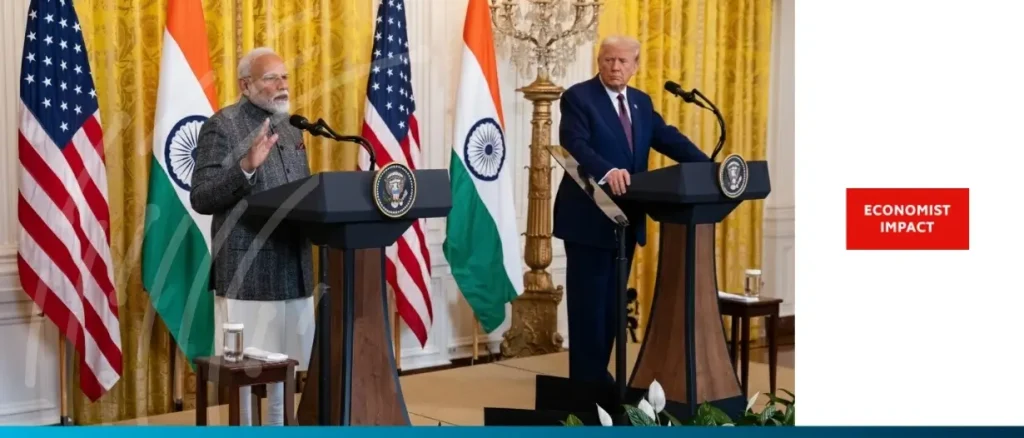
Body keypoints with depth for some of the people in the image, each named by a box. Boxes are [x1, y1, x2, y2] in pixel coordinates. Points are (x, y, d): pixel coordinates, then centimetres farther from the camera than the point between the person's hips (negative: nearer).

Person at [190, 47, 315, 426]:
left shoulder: (291, 127, 16)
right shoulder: (221, 126, -7)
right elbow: (201, 198, -14)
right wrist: (245, 167, -28)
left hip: (293, 265, 7)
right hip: (247, 268, -7)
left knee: (286, 359, 12)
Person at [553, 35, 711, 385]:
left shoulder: (641, 102, 13)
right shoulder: (578, 97, -8)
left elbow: (669, 139, 5)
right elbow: (575, 145, -23)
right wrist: (607, 171, -41)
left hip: (626, 218, 7)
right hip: (590, 218, -7)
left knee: (612, 300, 13)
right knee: (588, 300, -2)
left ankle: (600, 373, 23)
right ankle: (585, 378, 7)